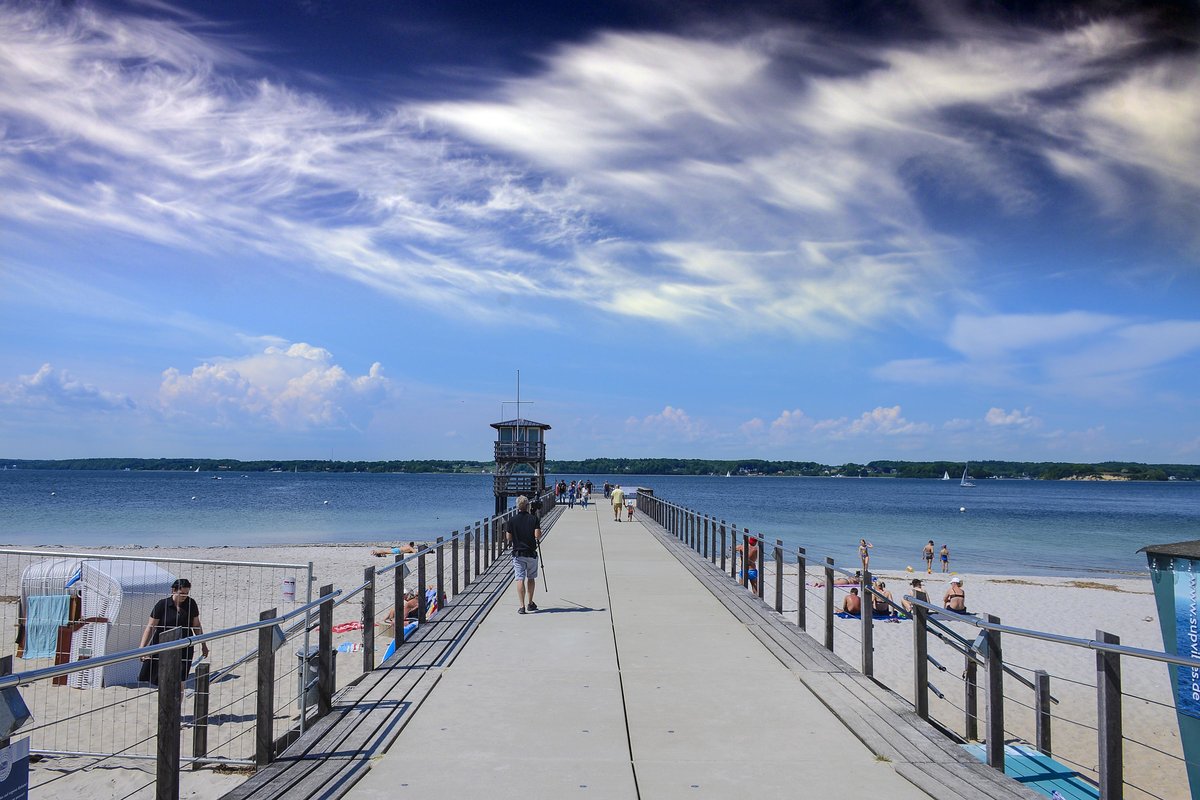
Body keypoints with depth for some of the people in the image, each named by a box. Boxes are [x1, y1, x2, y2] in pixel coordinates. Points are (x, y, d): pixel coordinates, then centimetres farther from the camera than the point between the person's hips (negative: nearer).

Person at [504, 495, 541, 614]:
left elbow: (508, 538, -1)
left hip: (518, 553, -1)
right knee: (531, 578, 17)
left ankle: (522, 606, -10)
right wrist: (540, 534, 10)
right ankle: (530, 603, 24)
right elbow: (538, 535, -12)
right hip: (531, 553, 1)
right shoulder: (533, 519, -5)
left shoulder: (512, 520, -3)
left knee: (520, 579, -3)